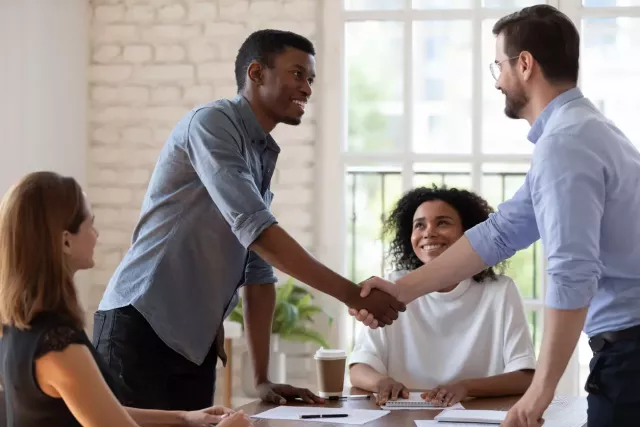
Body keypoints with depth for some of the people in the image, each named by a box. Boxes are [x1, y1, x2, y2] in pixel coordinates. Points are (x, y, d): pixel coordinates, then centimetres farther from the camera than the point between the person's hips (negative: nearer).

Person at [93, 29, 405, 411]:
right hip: (142, 327, -8)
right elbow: (255, 229, -22)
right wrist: (352, 294, -22)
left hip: (196, 340, 9)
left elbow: (258, 269, 16)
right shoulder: (212, 123, -11)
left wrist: (263, 379, 10)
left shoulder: (264, 157, 16)